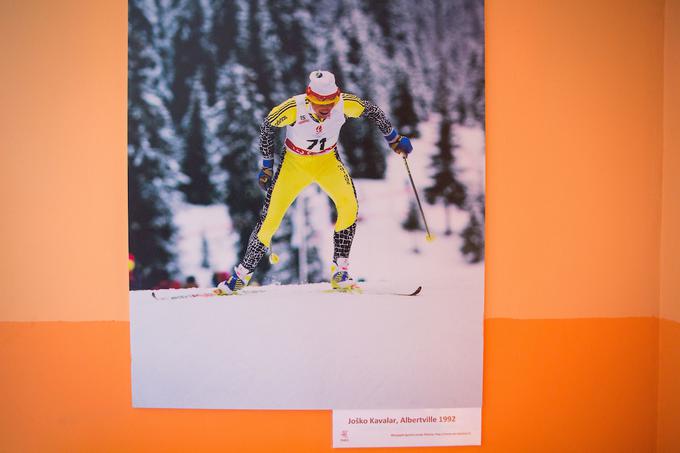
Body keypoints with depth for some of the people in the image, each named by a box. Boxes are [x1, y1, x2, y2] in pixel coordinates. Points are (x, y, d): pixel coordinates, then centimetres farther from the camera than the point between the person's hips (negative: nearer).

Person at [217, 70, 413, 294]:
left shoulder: (345, 104, -23)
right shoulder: (293, 108, -28)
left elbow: (373, 111, -2)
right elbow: (267, 127, -8)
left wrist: (394, 139, 5)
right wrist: (267, 165, -4)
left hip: (328, 161, 2)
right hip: (294, 163, -1)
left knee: (349, 204, -25)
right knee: (270, 217, -8)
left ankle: (339, 271, -14)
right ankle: (242, 273, 10)